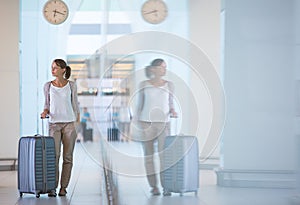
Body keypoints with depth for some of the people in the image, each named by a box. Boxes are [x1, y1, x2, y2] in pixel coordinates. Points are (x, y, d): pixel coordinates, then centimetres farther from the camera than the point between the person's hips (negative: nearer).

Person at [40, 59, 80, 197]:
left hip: (69, 123, 0)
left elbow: (75, 106, 5)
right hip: (54, 124, 1)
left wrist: (77, 127, 2)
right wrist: (45, 113, -12)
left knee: (67, 157, 2)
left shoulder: (71, 85, 1)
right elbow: (47, 105, 11)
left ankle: (63, 187, 11)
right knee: (54, 156, -9)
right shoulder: (48, 86, 4)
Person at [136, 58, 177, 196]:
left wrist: (173, 112, -11)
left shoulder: (169, 85, 5)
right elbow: (139, 106, 5)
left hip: (163, 124, 1)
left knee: (164, 155, -11)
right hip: (146, 124, -1)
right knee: (149, 156, 3)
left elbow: (170, 104, 11)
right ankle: (154, 186, 15)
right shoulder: (144, 85, 1)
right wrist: (138, 126, -2)